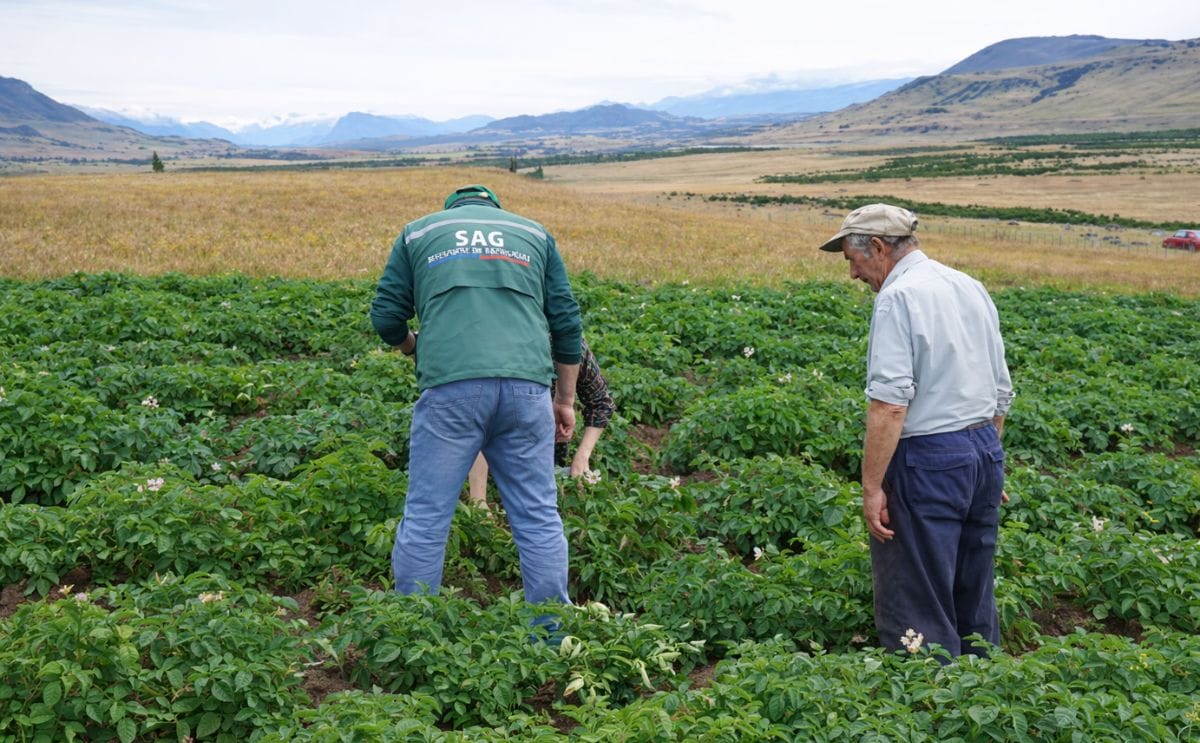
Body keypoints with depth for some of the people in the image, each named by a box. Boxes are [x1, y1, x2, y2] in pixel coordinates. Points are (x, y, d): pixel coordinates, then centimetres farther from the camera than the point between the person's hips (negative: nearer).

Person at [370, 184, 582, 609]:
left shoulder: (418, 232, 21)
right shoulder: (534, 233, 24)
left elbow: (386, 317, 15)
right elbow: (567, 322, 18)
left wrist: (415, 351, 35)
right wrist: (565, 399, 23)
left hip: (451, 385, -1)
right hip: (526, 385, 2)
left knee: (427, 514, 6)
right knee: (538, 515, 9)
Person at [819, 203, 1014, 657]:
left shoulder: (897, 298, -14)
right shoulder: (972, 288, 13)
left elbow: (889, 404, -22)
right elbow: (1001, 393, 18)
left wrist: (871, 487, -19)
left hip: (927, 461, -9)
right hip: (984, 452, 9)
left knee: (917, 611, 0)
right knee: (975, 599, 18)